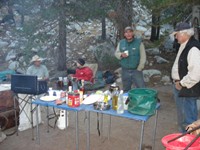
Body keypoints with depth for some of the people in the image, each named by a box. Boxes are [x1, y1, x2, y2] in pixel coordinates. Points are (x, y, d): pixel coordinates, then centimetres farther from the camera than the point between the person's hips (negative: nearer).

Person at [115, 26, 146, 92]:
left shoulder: (139, 42, -6)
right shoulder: (121, 43, 5)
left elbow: (143, 57, -7)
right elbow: (116, 53, 9)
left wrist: (139, 69, -10)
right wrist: (121, 55, -14)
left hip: (136, 70, -3)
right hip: (125, 71, 3)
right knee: (126, 90, 15)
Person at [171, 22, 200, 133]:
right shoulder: (185, 46, 9)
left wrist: (182, 84, -17)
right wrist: (178, 82, 12)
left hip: (187, 90, -10)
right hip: (180, 88, 10)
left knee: (188, 120, 0)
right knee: (182, 119, 23)